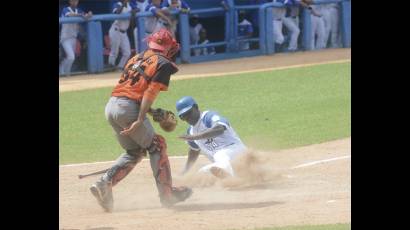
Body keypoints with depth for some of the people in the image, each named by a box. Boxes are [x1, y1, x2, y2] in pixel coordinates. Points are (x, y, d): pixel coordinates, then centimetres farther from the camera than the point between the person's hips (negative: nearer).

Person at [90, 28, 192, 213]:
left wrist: (153, 111, 17)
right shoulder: (163, 64, 0)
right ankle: (167, 194, 8)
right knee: (156, 146, 8)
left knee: (134, 151, 18)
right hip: (129, 107, -7)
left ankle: (105, 183, 1)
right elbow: (150, 92, -11)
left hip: (111, 106, 7)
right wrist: (140, 120, -18)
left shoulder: (136, 59, 22)